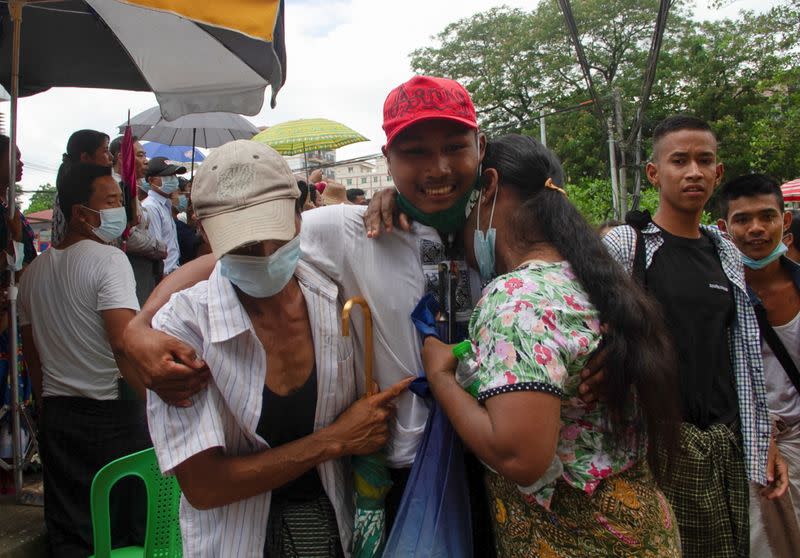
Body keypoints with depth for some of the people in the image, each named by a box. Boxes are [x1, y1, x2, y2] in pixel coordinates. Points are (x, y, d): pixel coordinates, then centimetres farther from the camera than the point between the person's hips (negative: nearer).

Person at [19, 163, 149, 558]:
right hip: (112, 414, -6)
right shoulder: (109, 259, -14)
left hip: (57, 414, 7)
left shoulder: (34, 271, 9)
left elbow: (32, 355, 15)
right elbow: (125, 347, -26)